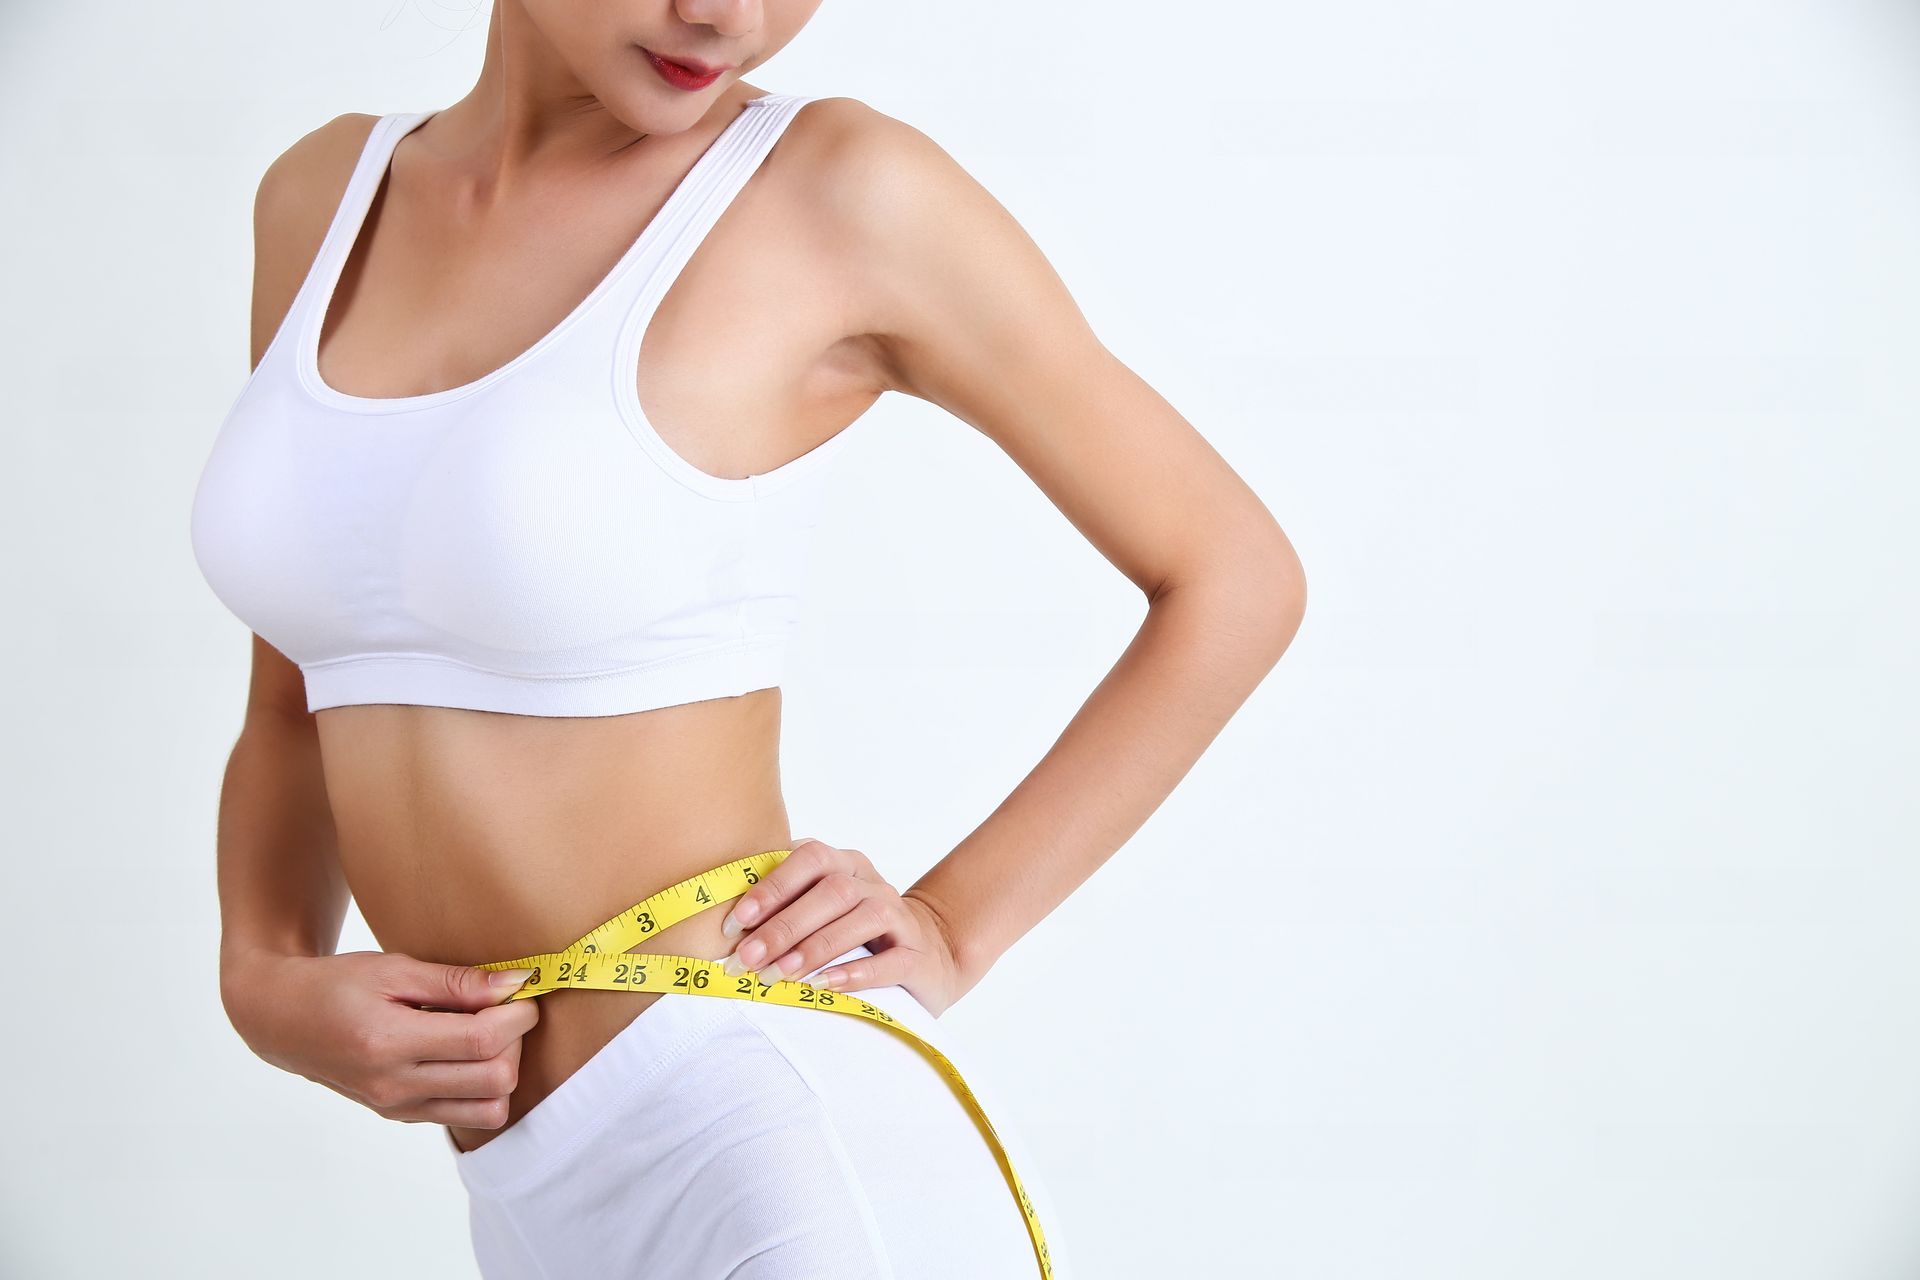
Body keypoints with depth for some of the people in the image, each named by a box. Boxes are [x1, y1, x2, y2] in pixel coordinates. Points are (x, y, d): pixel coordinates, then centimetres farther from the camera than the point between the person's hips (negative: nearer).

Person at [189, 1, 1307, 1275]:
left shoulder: (841, 190, -9)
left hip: (781, 1161, -6)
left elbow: (1238, 575, -1)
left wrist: (950, 931, -7)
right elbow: (294, 706, 14)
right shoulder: (324, 193, 6)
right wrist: (266, 985, -4)